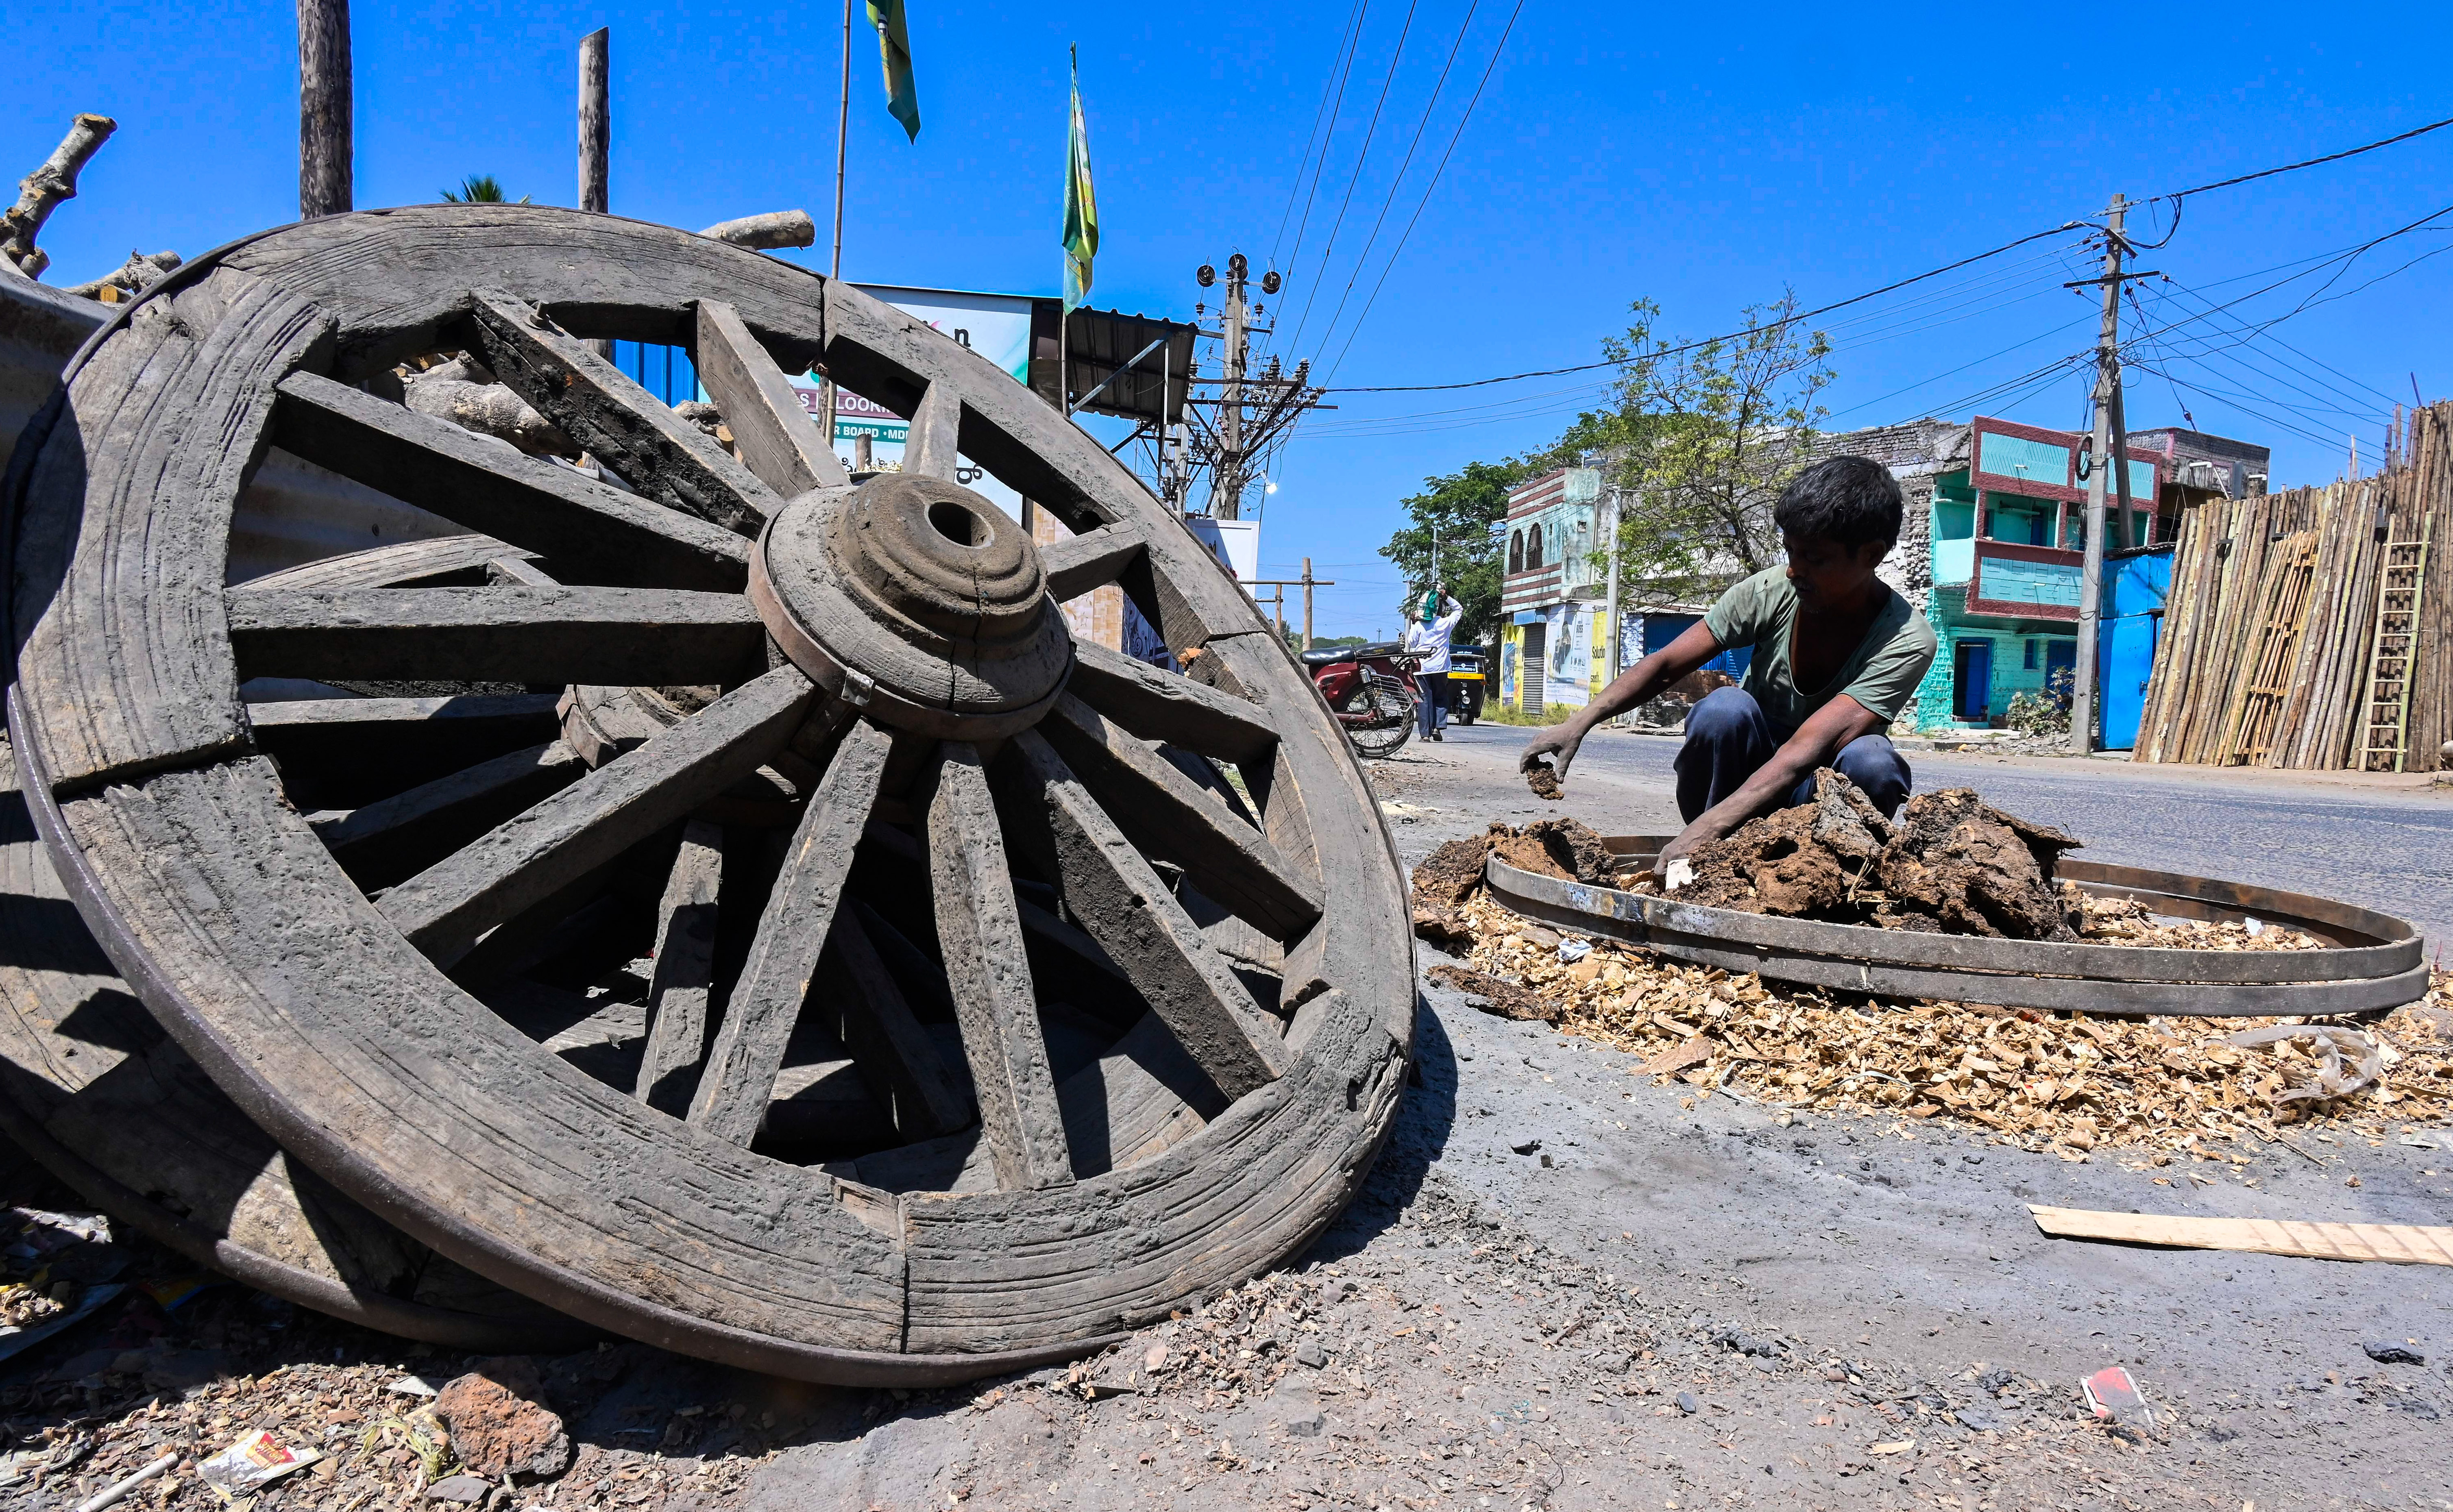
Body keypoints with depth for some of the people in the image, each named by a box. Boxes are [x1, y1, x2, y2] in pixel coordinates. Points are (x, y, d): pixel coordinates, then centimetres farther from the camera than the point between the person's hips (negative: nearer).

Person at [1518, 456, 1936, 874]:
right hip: (1745, 770, 2)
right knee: (1726, 708, -30)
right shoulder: (1770, 592, -15)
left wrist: (1708, 827, -47)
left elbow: (1804, 753, -36)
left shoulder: (1906, 641, -23)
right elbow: (1665, 665, -13)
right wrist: (1580, 722, -29)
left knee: (1871, 761, -34)